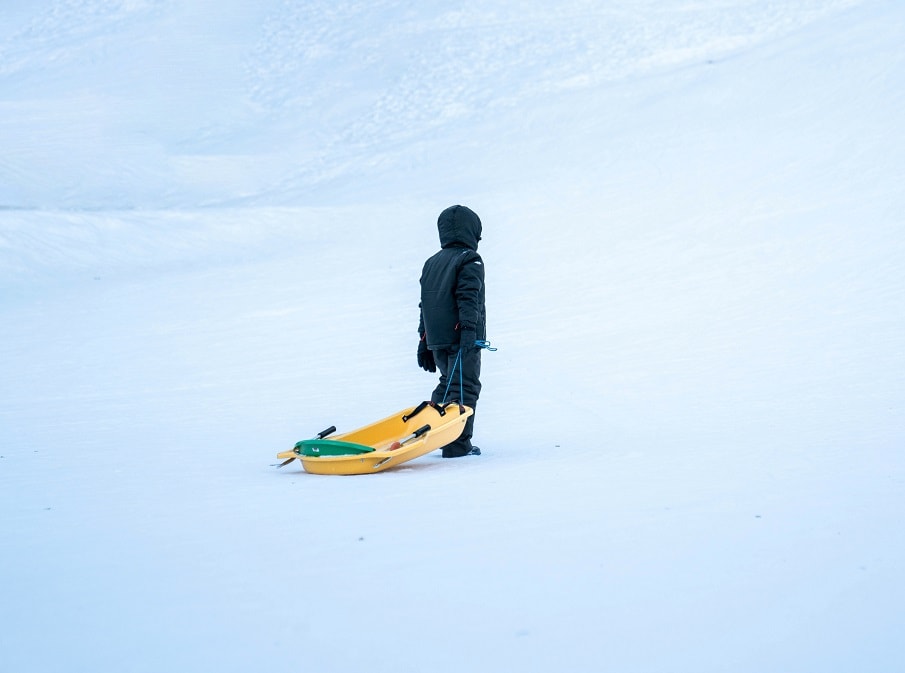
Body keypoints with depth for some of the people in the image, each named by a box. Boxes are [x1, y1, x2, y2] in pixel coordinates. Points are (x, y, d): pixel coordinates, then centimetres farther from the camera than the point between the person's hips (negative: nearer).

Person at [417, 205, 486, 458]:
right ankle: (457, 444, -10)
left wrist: (424, 343, 19)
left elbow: (425, 304, 18)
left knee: (448, 383, 21)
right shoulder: (469, 260, -4)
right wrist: (468, 330, -23)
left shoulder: (431, 263, 18)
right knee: (464, 388, -5)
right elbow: (468, 299, -17)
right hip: (461, 339, -7)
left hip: (436, 340, 7)